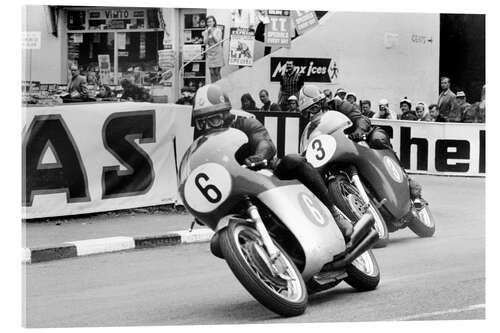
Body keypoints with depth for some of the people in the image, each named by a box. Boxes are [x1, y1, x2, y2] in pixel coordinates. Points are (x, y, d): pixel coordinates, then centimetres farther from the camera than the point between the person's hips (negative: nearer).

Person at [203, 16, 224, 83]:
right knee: (212, 73, 0)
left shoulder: (218, 30, 0)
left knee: (217, 72, -8)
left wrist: (212, 32, -12)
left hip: (217, 52, -3)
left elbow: (218, 41, -11)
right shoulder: (206, 32, 9)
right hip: (210, 53, 3)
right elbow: (205, 42, -1)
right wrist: (207, 33, -9)